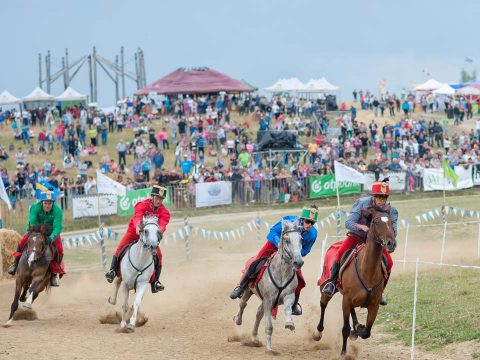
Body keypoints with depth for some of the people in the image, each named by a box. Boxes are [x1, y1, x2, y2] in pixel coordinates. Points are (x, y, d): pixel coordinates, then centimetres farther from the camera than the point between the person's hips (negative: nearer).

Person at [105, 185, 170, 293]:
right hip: (134, 232, -2)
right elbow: (137, 216, -37)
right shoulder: (142, 205, -19)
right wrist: (137, 226, -59)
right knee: (121, 248, -21)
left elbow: (162, 224, -29)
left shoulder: (164, 212, -12)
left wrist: (160, 231, -54)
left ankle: (155, 281, -5)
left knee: (158, 255, -14)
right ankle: (113, 270, -10)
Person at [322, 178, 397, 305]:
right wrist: (361, 227, -44)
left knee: (389, 262, -16)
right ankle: (332, 282, -9)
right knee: (341, 253, -26)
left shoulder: (391, 210, -14)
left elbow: (393, 232, -13)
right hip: (357, 236, -2)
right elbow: (348, 223, -24)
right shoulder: (362, 203, -20)